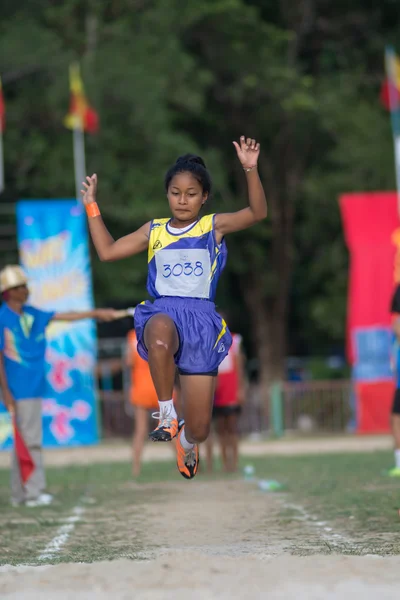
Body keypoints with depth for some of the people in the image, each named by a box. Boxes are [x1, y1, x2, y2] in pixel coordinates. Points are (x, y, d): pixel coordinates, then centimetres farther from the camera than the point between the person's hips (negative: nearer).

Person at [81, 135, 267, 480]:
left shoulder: (214, 226, 6)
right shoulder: (154, 231, 15)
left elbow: (258, 213, -9)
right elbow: (107, 251, 19)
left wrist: (251, 170, -23)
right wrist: (92, 205, 16)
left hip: (201, 316, -1)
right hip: (162, 312, 1)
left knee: (199, 429, 0)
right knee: (160, 330, -44)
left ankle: (187, 441, 41)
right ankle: (167, 415, -26)